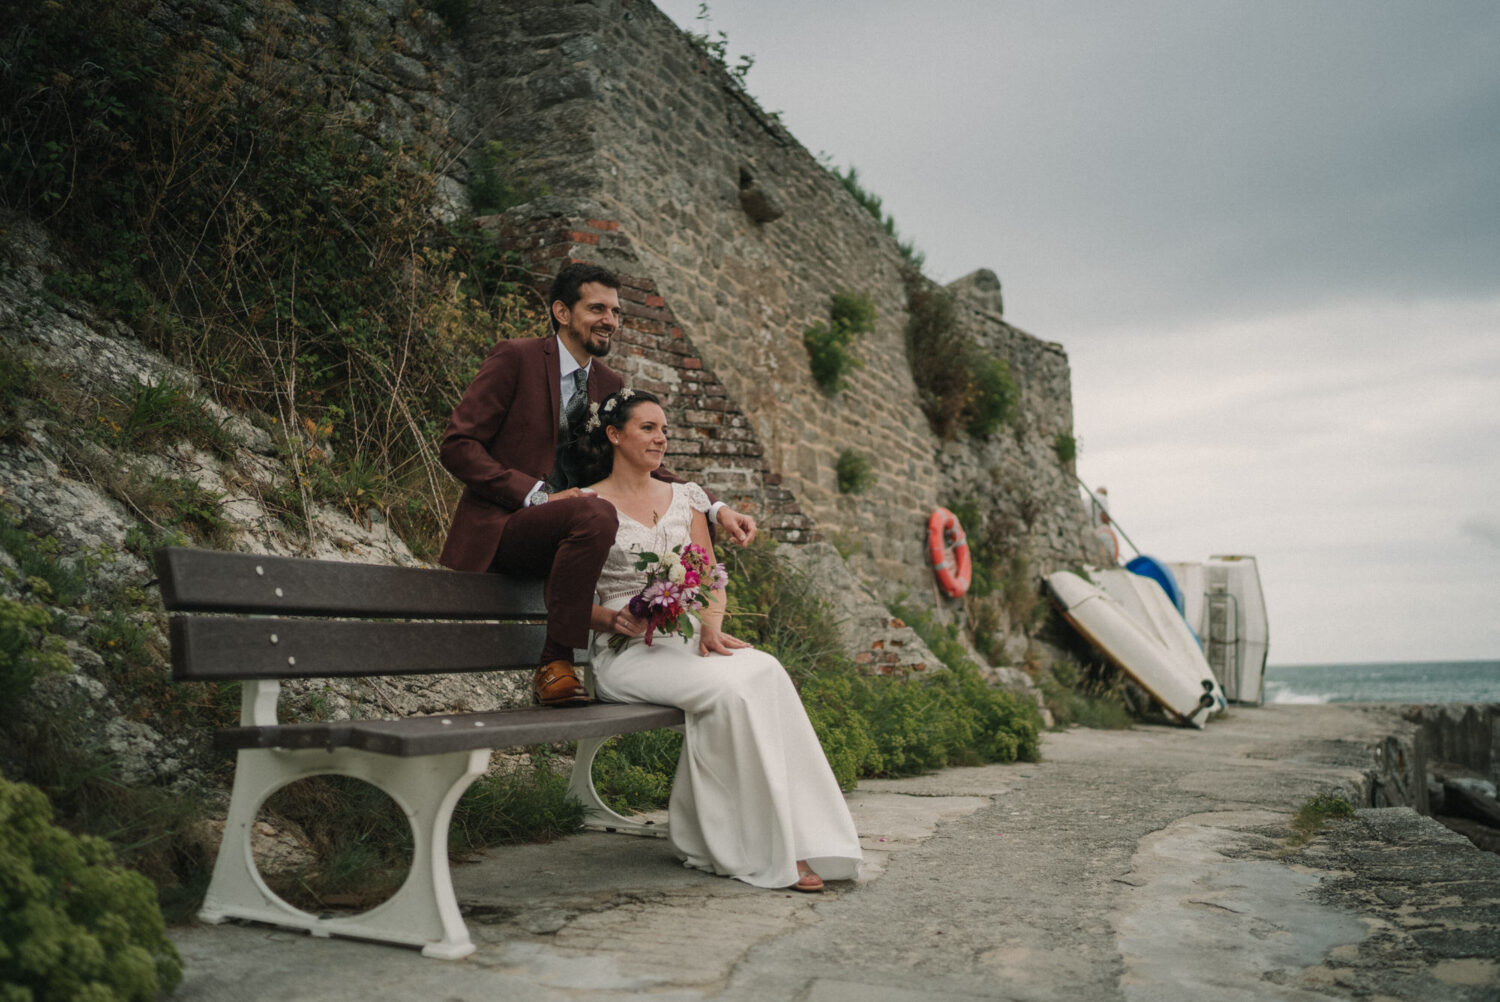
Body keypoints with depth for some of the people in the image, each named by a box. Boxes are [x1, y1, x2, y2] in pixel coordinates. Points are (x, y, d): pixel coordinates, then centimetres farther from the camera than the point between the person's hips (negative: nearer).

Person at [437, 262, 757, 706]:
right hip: (499, 529, -6)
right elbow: (456, 445, -10)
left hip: (561, 534, 6)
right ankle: (554, 666, -24)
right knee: (594, 514, -34)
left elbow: (643, 468, 13)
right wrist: (536, 494, -22)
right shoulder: (515, 358, -5)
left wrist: (716, 509, -4)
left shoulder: (610, 386, 13)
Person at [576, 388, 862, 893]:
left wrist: (711, 625, -8)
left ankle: (787, 839, -27)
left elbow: (711, 579, 13)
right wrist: (613, 618, -18)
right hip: (626, 651, -4)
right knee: (728, 686, -33)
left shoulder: (684, 497, 17)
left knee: (765, 671, -29)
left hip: (688, 638, 4)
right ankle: (757, 849, -24)